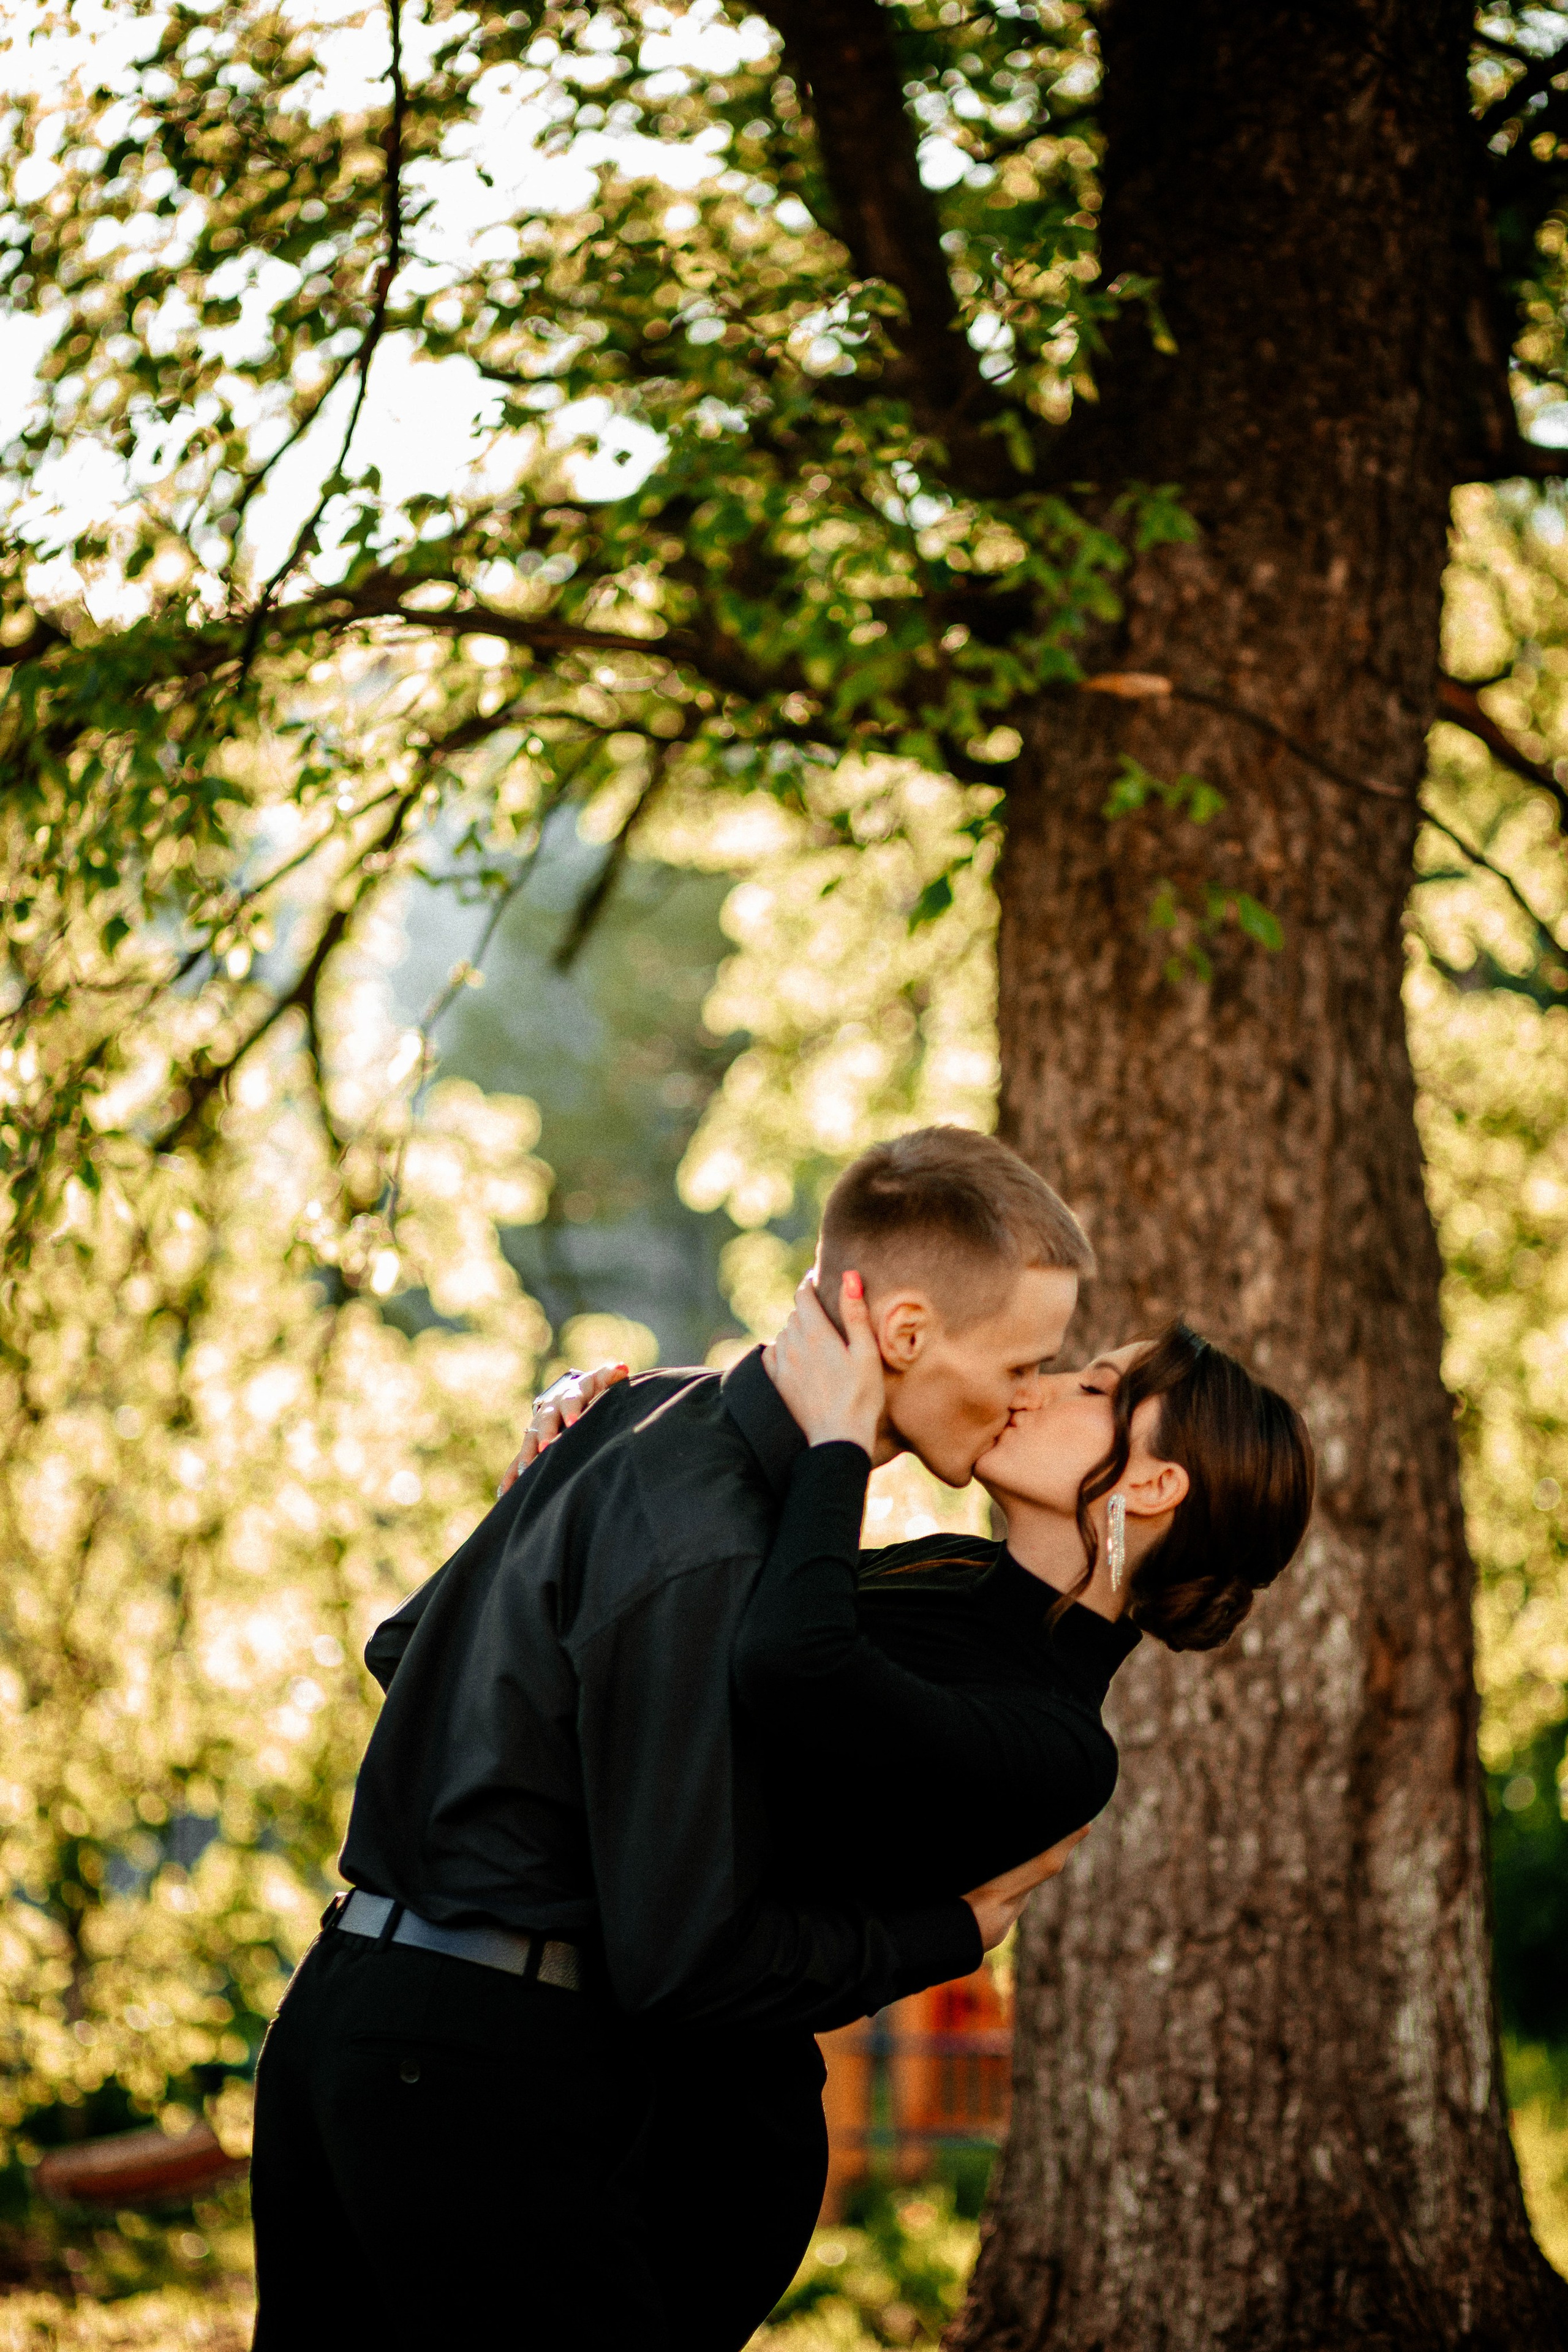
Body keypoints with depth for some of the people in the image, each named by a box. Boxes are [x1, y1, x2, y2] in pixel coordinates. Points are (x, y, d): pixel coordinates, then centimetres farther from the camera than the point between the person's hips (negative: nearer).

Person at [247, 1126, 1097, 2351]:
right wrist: (951, 1933, -8)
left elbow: (402, 1643, 21)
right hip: (481, 2075, -10)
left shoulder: (653, 1412, 8)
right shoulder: (707, 1561, -22)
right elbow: (681, 1960, -20)